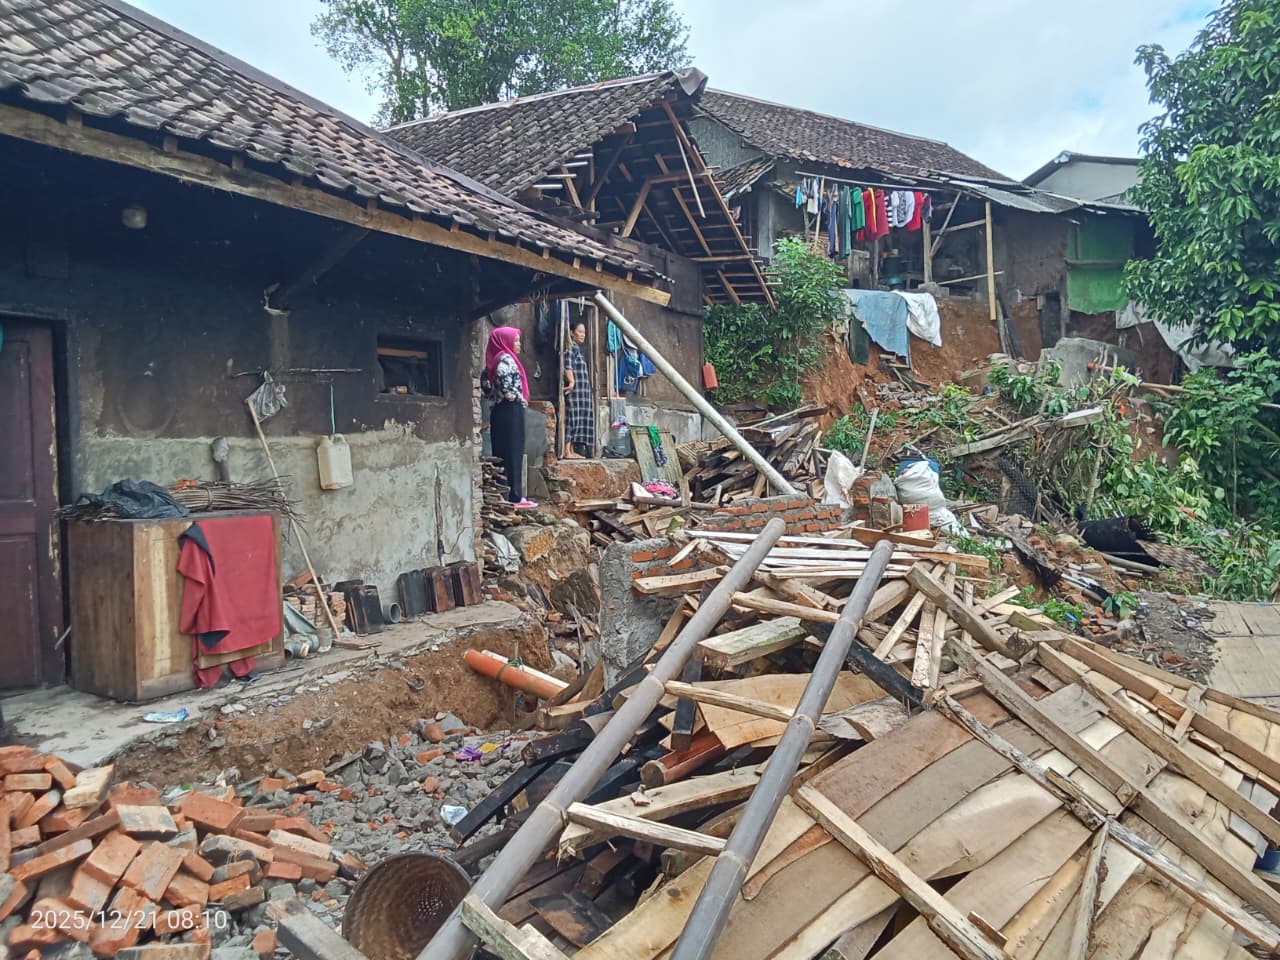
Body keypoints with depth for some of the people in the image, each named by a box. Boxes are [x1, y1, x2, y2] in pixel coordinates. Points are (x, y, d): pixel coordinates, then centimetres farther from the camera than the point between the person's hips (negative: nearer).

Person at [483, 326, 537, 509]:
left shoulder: (494, 359, 15)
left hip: (499, 410, 9)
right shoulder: (506, 358, -11)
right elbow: (504, 378, -27)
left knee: (501, 453, 10)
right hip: (511, 410, -9)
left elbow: (486, 383, 14)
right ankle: (515, 496, -3)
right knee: (513, 452, -6)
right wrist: (520, 398, -15)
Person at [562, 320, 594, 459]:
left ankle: (573, 451, 9)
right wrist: (571, 382, -29)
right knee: (572, 418, -11)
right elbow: (567, 365, -24)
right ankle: (567, 451, -13)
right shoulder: (572, 347, -9)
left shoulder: (577, 348, 21)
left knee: (578, 419, 8)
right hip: (574, 390, -10)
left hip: (580, 390, 10)